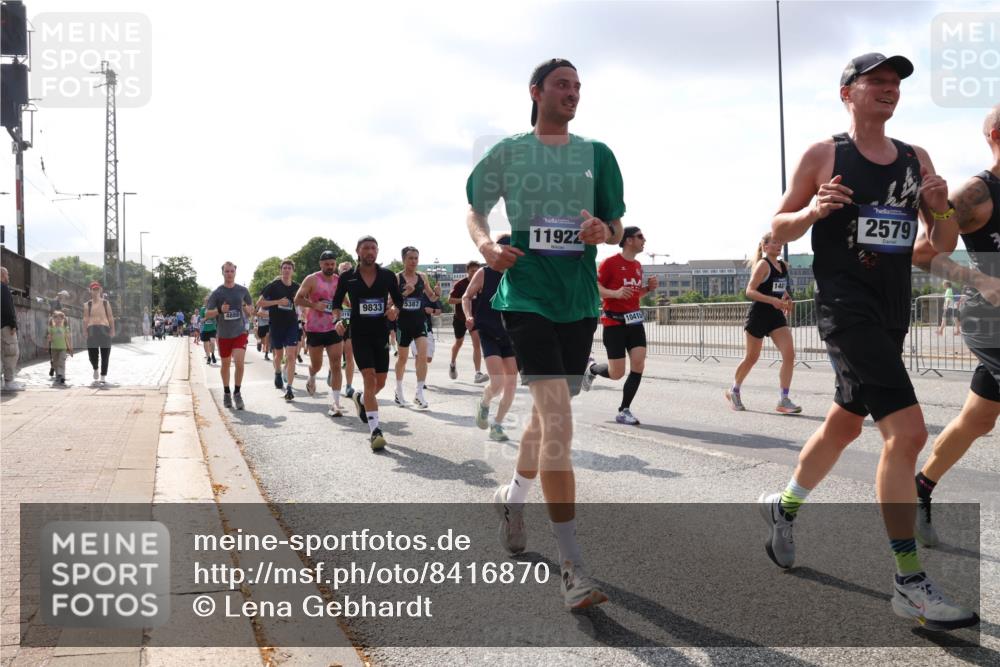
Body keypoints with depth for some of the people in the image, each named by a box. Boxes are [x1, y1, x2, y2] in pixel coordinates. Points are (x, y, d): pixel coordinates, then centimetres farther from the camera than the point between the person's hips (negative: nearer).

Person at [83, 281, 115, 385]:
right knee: (92, 353, -6)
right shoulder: (87, 305, 10)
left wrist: (112, 331, -2)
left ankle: (103, 377, 9)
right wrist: (85, 332, -5)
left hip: (104, 330, 0)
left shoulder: (106, 303, 10)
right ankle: (95, 369, 26)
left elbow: (111, 318, 6)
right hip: (92, 330, 0)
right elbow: (85, 319, 4)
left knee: (105, 354, 1)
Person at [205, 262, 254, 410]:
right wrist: (220, 310, -20)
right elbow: (207, 314, -2)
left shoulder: (243, 291, 3)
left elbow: (251, 311, 13)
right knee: (225, 364, 12)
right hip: (224, 334, 0)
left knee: (240, 362, -16)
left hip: (240, 332, 0)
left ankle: (237, 393, 0)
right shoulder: (216, 293, -2)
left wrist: (246, 308, -10)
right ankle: (226, 393, 30)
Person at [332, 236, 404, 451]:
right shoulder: (348, 277, -4)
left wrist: (394, 309, -11)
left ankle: (361, 399, 45)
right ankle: (374, 431, -13)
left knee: (380, 382, 10)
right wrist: (337, 319, -12)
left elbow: (398, 299, 11)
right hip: (359, 334, -3)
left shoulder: (387, 276, 0)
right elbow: (337, 302, 7)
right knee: (370, 379, -15)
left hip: (381, 334, 3)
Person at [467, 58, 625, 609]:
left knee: (548, 412, 17)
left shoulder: (596, 154, 10)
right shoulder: (508, 152, 5)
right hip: (527, 292, -4)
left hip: (580, 299, 4)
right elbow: (474, 211, 14)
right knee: (557, 417, -17)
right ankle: (572, 567, -13)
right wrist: (486, 245, -7)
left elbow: (616, 223, 12)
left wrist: (605, 230, -12)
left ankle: (513, 496, 46)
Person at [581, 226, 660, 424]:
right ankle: (592, 369, 30)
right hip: (614, 322, -6)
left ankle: (624, 411, 3)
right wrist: (615, 293, -25)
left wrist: (648, 288, 6)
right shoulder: (610, 262, -9)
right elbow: (594, 287, -10)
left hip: (634, 320, 6)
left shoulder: (638, 266, 13)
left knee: (638, 365, -8)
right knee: (617, 373, -4)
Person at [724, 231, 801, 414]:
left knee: (789, 353, -11)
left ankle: (783, 400, -8)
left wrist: (787, 300, 7)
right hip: (759, 315, -6)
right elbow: (750, 291, -19)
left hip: (777, 315, 6)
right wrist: (772, 300, -29)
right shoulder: (763, 264, -11)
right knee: (751, 357, 6)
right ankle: (733, 391, 29)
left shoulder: (784, 266, 10)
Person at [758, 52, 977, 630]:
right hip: (846, 307, -7)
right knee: (908, 431, -18)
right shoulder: (824, 156, -2)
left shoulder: (917, 159, 12)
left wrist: (939, 210, -6)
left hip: (893, 313, 7)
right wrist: (812, 211, -18)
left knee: (845, 424, 19)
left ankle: (785, 507, 43)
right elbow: (779, 228, 2)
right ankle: (910, 585, -8)